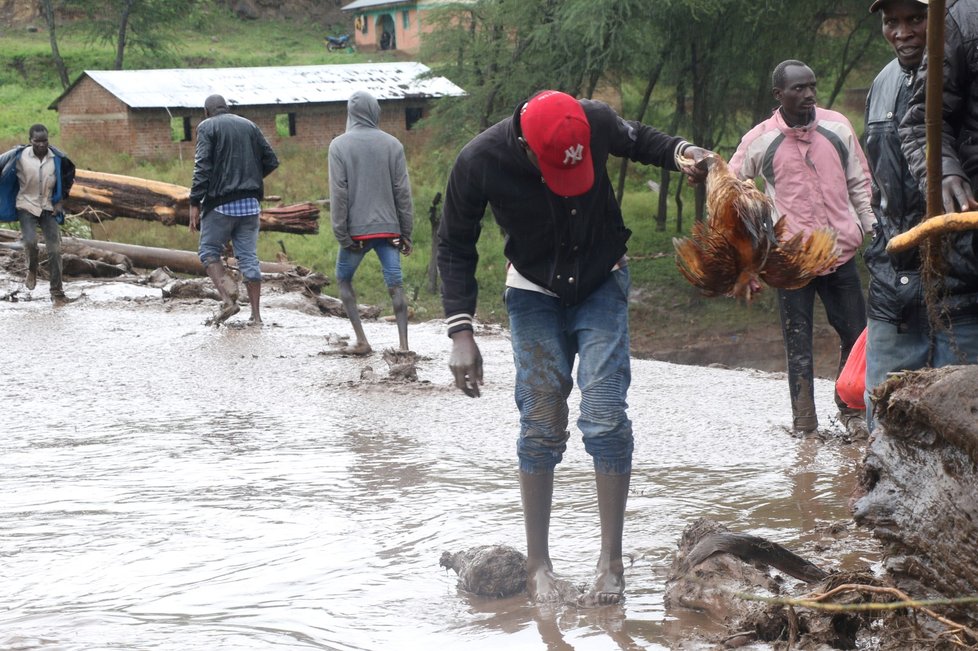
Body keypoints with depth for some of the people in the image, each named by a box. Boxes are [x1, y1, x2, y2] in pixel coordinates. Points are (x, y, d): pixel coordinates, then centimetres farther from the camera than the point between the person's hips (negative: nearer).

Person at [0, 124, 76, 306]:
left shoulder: (57, 158, -9)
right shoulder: (19, 156, -16)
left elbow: (69, 174, 11)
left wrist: (61, 199, 7)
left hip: (49, 207, 2)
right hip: (26, 206, -2)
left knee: (54, 249, -4)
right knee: (30, 241, -22)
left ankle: (57, 292, 4)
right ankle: (32, 270, 12)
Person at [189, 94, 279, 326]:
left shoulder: (207, 127, -2)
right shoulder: (250, 126, 13)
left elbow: (202, 167, -12)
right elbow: (271, 161, 11)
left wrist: (195, 203, -12)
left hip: (221, 203, -5)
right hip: (250, 203, 5)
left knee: (209, 251, 8)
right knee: (249, 256, 7)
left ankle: (228, 297, -14)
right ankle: (256, 315, 5)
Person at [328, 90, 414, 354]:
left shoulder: (339, 145, -4)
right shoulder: (392, 144, 2)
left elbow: (338, 193, -8)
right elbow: (402, 191, 2)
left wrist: (341, 234, -5)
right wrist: (406, 232, 7)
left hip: (356, 229, -2)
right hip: (388, 228, 2)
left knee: (344, 279, 16)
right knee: (395, 285, 0)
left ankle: (361, 340, 7)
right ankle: (403, 344, -10)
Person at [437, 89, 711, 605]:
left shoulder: (595, 122, -22)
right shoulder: (479, 162, -25)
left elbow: (635, 139, 5)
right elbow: (455, 247, -10)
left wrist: (679, 152, -16)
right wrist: (460, 332, -16)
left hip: (601, 283, 0)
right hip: (534, 292, 0)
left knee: (605, 418, -11)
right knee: (540, 426, -5)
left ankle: (611, 562, -2)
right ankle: (537, 564, 10)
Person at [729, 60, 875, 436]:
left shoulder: (837, 127, 4)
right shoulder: (760, 141, -2)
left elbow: (859, 183, 14)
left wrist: (870, 227, 10)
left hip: (841, 252, 2)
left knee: (856, 334, 5)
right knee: (798, 342, 1)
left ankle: (851, 410, 20)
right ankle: (803, 417, 8)